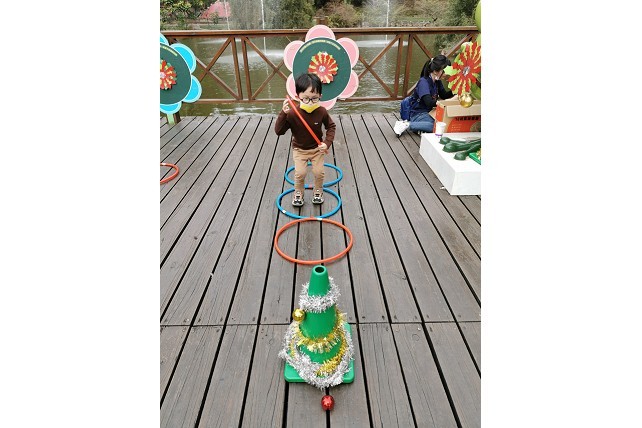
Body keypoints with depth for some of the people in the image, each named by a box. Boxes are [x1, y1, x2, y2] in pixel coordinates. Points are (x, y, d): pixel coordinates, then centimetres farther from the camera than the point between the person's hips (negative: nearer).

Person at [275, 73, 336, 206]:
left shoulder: (321, 112, -19)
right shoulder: (292, 114, -25)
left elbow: (331, 126, -3)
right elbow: (278, 131, -24)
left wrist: (327, 143, -16)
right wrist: (283, 114, -38)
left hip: (317, 148, 1)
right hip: (299, 149, -1)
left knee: (319, 172, 1)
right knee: (300, 173, -7)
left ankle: (318, 190, 33)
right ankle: (298, 192, 23)